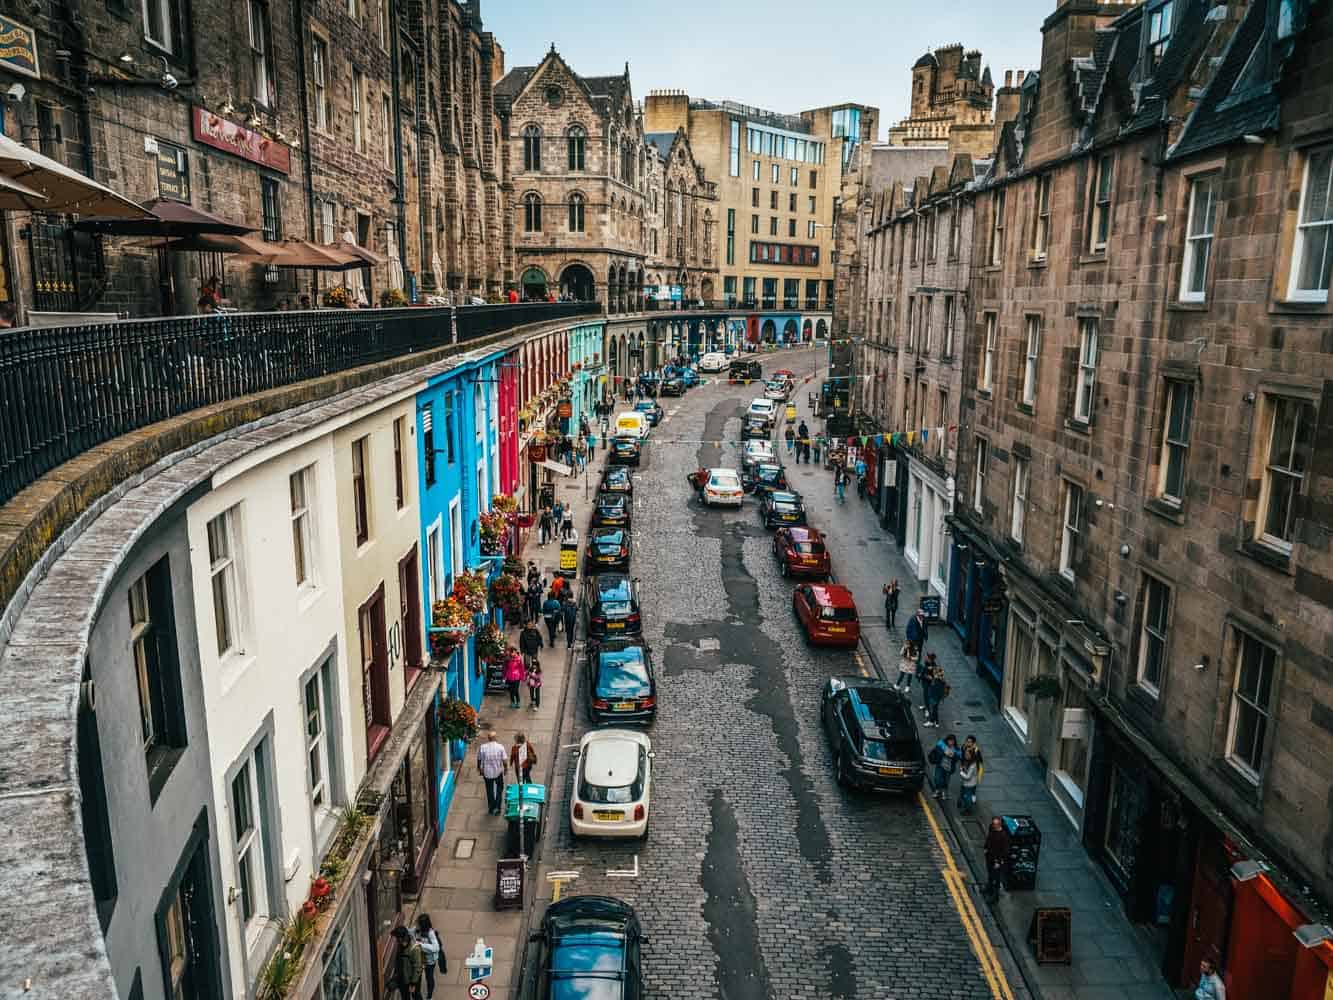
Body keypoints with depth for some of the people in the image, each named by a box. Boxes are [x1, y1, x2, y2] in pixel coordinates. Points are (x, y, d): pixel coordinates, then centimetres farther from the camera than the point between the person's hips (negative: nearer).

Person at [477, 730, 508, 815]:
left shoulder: (482, 747, -12)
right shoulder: (500, 747, -15)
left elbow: (479, 760, -1)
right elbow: (505, 761, -13)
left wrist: (479, 769, 16)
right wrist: (505, 769, 6)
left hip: (487, 773, 1)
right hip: (498, 772, -1)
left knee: (490, 791, 18)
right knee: (499, 789, 22)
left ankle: (491, 808, 29)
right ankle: (497, 807, 15)